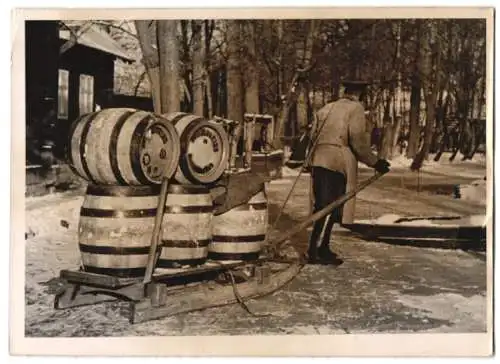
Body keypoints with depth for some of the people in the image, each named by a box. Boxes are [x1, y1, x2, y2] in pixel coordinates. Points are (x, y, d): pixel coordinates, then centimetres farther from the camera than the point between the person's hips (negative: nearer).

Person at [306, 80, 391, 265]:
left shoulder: (326, 108, 21)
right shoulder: (356, 108, -1)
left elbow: (313, 135, 19)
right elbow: (358, 141, -10)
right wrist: (375, 162, -3)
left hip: (318, 161, 8)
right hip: (337, 163, -8)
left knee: (323, 207, 14)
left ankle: (322, 248, 21)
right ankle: (316, 252, -8)